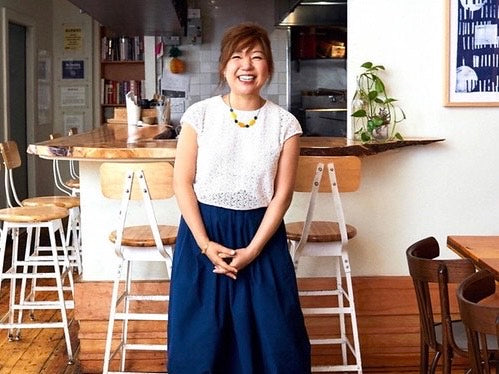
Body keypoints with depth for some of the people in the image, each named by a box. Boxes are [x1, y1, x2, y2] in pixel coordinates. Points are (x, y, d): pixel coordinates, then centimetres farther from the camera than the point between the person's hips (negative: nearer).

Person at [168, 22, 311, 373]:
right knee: (201, 332, 7)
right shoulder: (200, 114, -4)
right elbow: (182, 182, -4)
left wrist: (253, 249, -11)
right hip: (203, 229, 0)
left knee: (270, 330, 5)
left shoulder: (284, 123, -3)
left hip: (261, 233, 1)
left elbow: (282, 194, -3)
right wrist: (205, 243, -11)